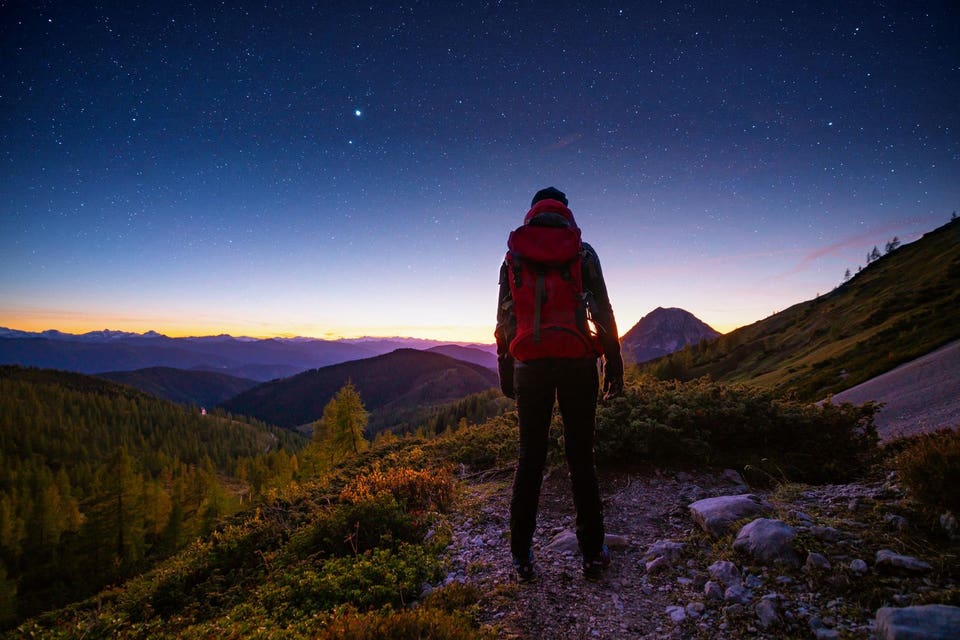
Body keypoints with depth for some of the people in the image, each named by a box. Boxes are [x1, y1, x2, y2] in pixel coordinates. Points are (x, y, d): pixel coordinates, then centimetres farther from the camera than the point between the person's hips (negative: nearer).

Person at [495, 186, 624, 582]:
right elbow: (602, 311, 0)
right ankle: (592, 554, 12)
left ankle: (522, 556, 10)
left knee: (529, 458, 7)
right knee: (581, 457, 6)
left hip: (530, 364, 1)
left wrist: (505, 365, 12)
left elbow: (505, 316, 7)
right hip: (577, 363, -1)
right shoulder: (582, 251, 6)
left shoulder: (514, 255, 10)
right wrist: (613, 361, 4)